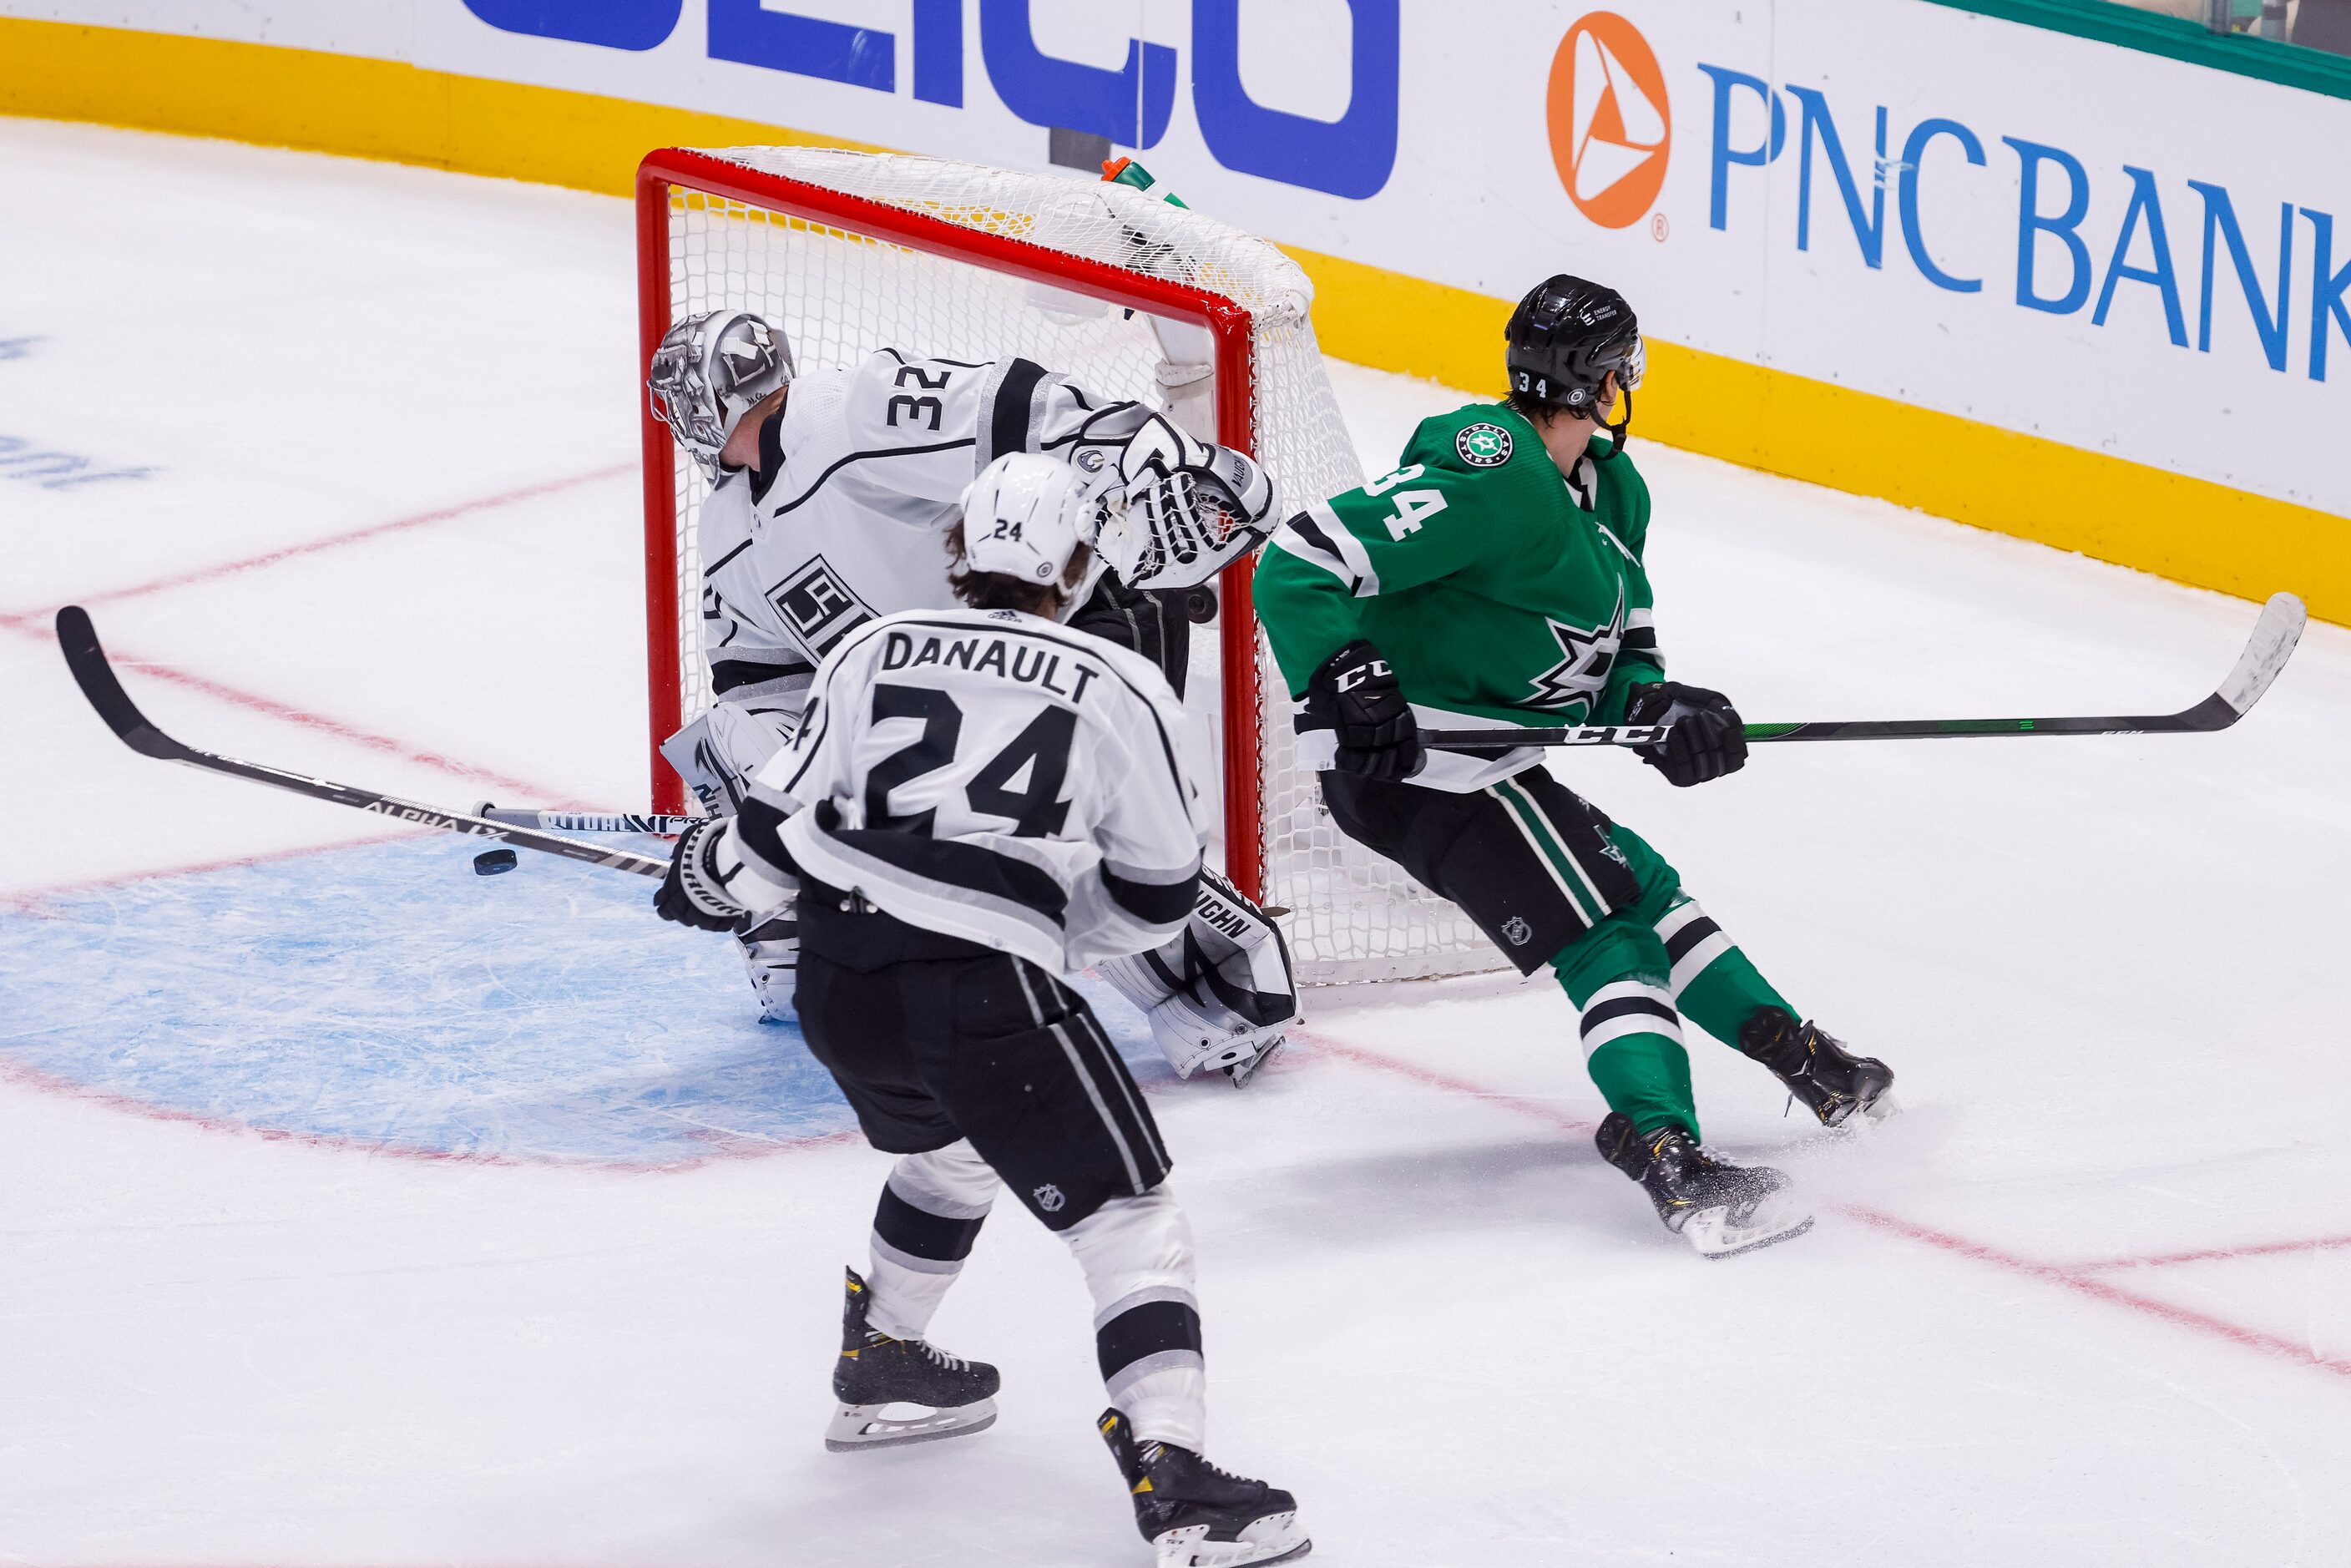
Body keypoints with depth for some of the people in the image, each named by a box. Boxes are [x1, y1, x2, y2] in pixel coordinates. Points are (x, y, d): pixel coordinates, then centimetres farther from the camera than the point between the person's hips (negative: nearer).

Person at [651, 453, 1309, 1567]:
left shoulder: (871, 651, 10)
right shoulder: (1123, 692, 2)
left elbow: (780, 826, 13)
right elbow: (1155, 898, 9)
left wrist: (710, 879, 33)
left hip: (838, 984, 6)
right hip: (986, 994, -5)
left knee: (950, 1148, 34)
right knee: (1124, 1211, -1)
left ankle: (879, 1365, 49)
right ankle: (1170, 1477, -16)